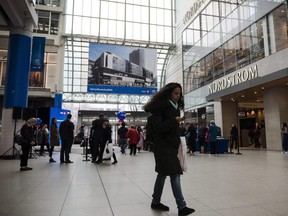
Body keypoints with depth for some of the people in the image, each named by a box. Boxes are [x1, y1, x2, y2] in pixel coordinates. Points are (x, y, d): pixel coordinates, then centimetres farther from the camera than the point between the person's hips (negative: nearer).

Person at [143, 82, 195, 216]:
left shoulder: (175, 107, 13)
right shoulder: (160, 107, -12)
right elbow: (158, 128, -18)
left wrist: (178, 143, 15)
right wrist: (175, 120, -25)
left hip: (172, 145, 8)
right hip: (163, 145, -8)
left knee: (163, 174, 14)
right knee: (175, 175, -9)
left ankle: (156, 202, 26)